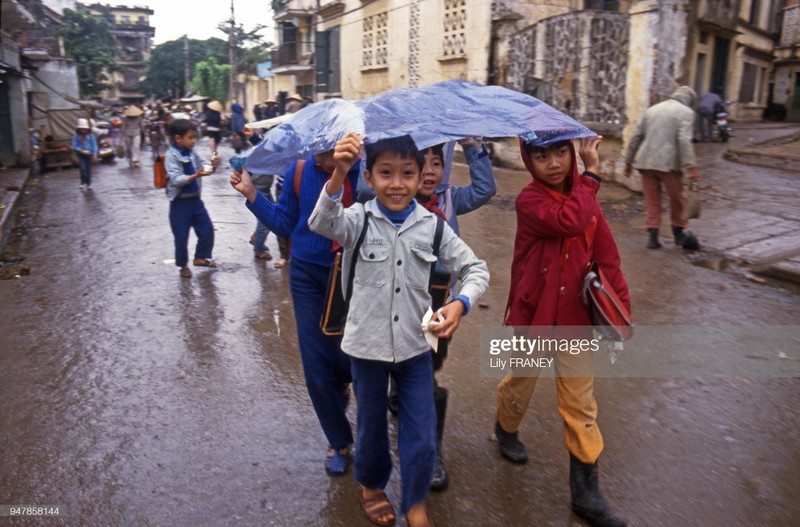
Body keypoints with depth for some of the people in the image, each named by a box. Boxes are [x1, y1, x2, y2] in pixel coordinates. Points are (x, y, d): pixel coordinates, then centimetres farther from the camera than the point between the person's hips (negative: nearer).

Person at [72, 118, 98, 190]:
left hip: (88, 154, 0)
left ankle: (88, 184, 16)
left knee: (88, 169, 4)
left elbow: (94, 145, 0)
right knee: (83, 168, -13)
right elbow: (74, 146, 0)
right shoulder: (76, 136, -1)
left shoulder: (90, 135, -2)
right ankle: (83, 183, 5)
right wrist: (80, 150, -17)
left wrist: (94, 154, -6)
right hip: (80, 154, 0)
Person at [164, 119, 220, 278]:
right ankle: (183, 265, 23)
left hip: (195, 199, 7)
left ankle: (201, 257, 33)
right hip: (180, 203, -6)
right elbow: (176, 179, -25)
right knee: (181, 237, 5)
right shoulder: (171, 156, -16)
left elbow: (203, 165, 11)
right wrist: (196, 175, -38)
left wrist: (212, 165, -13)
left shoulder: (192, 152, 2)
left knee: (207, 229, 14)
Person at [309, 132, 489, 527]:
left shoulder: (432, 225, -5)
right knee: (371, 427, 19)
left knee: (422, 435, 8)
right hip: (367, 345, -1)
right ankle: (371, 486, 49)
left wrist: (461, 303, -21)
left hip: (416, 346, 1)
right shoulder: (358, 220, -10)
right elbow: (321, 223, -32)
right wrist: (338, 175, -50)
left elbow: (475, 269, 0)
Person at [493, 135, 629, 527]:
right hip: (534, 316, -3)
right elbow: (569, 221, -34)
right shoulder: (529, 200, -15)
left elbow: (606, 255, 3)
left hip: (576, 318, 4)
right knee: (521, 384, 20)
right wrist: (591, 173, -23)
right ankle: (506, 430, 51)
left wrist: (620, 308, 0)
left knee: (581, 406, 8)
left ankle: (585, 490, 20)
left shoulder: (583, 195, 1)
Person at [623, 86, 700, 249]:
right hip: (668, 163, -4)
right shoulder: (686, 112, 2)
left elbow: (636, 137, 14)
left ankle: (652, 236, 6)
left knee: (652, 201, 9)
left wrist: (628, 162, 17)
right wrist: (691, 166, -18)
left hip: (646, 162, 4)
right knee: (676, 199, 13)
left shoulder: (652, 109, 18)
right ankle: (678, 233, 25)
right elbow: (684, 140, -13)